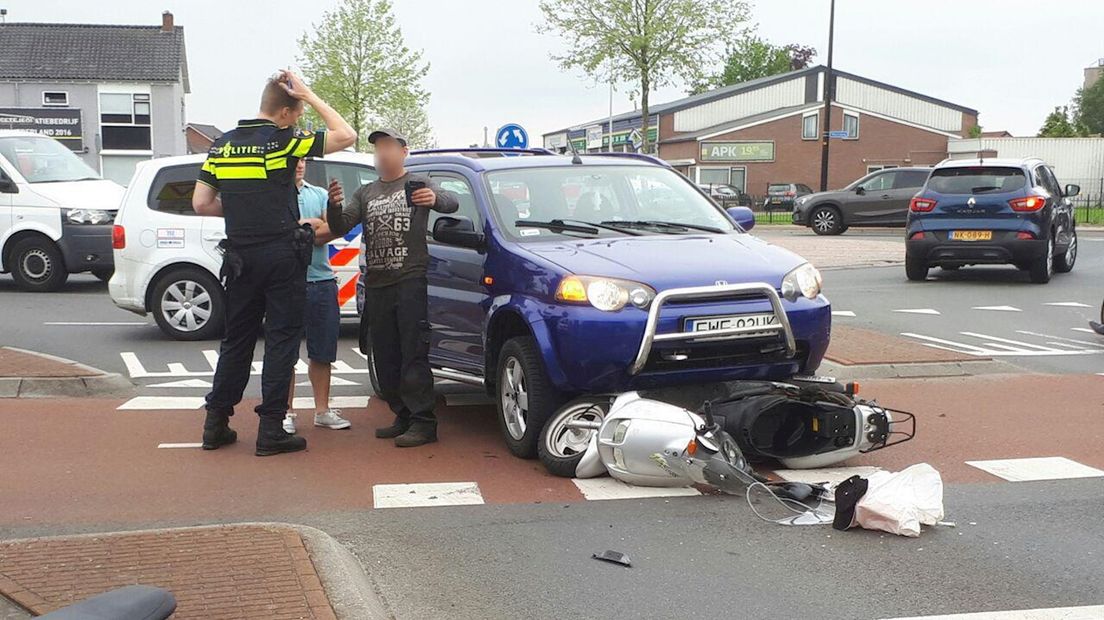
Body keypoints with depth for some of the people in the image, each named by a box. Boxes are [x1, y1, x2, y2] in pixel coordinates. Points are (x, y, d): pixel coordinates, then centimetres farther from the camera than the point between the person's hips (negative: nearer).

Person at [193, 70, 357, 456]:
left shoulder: (222, 145, 8)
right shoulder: (283, 142, -9)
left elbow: (201, 203, 6)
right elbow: (346, 136, -5)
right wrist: (309, 95, -1)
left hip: (240, 258, 5)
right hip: (281, 257, -5)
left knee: (236, 340, 15)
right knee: (281, 340, 1)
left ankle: (216, 424, 18)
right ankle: (270, 430, 1)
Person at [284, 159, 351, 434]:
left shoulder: (320, 194, 13)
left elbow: (333, 229, 1)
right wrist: (311, 225, -7)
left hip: (322, 281, 4)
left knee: (322, 352, 9)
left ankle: (322, 409, 19)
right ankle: (286, 412, 11)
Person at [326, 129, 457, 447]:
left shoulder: (418, 184, 6)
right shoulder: (365, 193, 20)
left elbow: (452, 203, -9)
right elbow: (341, 228, 9)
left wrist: (435, 199, -33)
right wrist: (334, 206, -13)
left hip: (410, 280, -6)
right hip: (375, 285, 6)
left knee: (413, 355, -11)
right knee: (385, 358, 7)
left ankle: (423, 422, -12)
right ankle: (403, 417, 16)